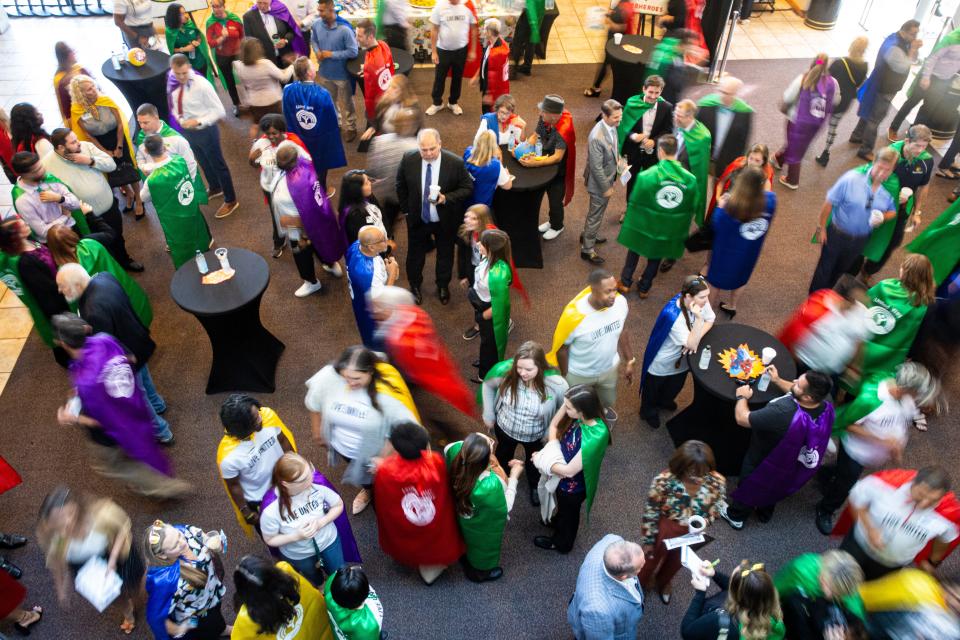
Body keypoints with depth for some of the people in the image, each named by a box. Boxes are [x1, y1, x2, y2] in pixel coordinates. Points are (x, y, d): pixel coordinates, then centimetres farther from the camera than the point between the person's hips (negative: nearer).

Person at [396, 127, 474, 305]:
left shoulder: (455, 163, -25)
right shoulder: (408, 160, -18)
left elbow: (468, 188, -14)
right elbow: (401, 185, 0)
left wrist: (446, 198, -29)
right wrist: (406, 208, 0)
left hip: (445, 220, -1)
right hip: (417, 219, 1)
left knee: (445, 254, 21)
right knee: (415, 253, 22)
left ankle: (443, 286, 48)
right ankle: (415, 285, 49)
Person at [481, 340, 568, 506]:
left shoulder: (556, 384, -37)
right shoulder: (505, 371, -33)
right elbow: (487, 385, -11)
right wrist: (488, 414, -6)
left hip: (536, 435, -1)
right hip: (505, 428, 1)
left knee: (534, 460, 32)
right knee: (503, 454, 34)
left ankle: (535, 486, 66)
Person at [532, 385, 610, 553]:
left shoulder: (595, 437, -42)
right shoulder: (580, 418, -22)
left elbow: (569, 471, -33)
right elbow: (554, 425, -4)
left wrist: (542, 460, -21)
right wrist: (551, 450, -22)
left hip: (573, 485, -6)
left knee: (568, 514, 26)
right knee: (560, 507, 36)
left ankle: (561, 543, 54)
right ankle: (556, 521, 66)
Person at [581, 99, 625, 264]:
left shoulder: (612, 126, -8)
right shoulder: (597, 138, -34)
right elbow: (596, 167, -27)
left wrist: (620, 161, -3)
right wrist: (606, 188, -18)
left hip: (608, 177, 8)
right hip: (600, 182, -8)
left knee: (597, 211, 27)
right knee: (596, 214, 9)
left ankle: (588, 234, 50)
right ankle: (587, 249, 26)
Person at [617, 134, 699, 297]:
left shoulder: (646, 175, -23)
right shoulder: (690, 179, -14)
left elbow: (634, 204, -14)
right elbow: (693, 208, -3)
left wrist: (629, 223, 3)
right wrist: (681, 225, 13)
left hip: (644, 225, -2)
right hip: (670, 232, 2)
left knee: (634, 252, 25)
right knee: (655, 259, 24)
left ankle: (625, 283, 37)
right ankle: (644, 288, 39)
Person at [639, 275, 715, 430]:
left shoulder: (701, 301, -22)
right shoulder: (672, 314, -41)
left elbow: (710, 320, -5)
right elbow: (691, 344, -37)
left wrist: (696, 339, -22)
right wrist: (698, 318, -49)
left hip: (682, 359, 6)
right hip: (662, 363, -6)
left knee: (675, 387, 33)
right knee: (653, 389, 23)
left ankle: (665, 401, 65)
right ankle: (648, 411, 54)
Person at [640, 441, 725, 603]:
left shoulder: (717, 482, -28)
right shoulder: (663, 481, -36)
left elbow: (717, 508, -7)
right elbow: (650, 513, -20)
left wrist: (703, 522, -27)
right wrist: (648, 541, -9)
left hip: (691, 533, 3)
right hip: (664, 529, -3)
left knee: (676, 562, 32)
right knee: (651, 558, 27)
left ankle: (663, 582, 67)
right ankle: (640, 584, 62)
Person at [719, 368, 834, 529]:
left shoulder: (783, 413, -49)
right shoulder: (827, 407, -27)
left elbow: (741, 418, -34)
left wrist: (742, 397, -16)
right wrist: (777, 380, 5)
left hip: (762, 462, -5)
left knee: (750, 485, 25)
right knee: (773, 486, 34)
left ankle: (736, 517, 51)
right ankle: (765, 513, 61)